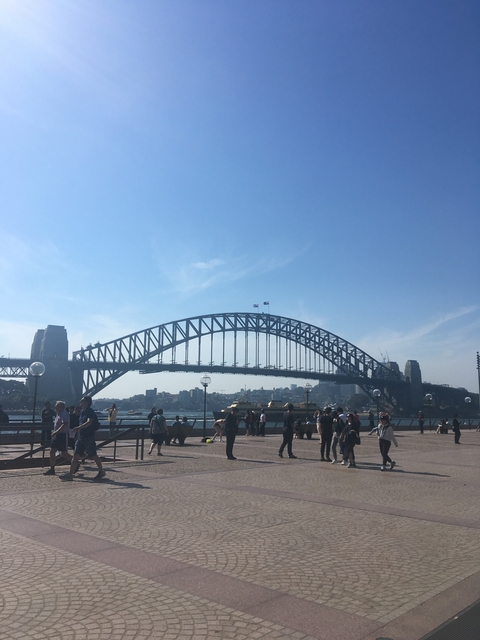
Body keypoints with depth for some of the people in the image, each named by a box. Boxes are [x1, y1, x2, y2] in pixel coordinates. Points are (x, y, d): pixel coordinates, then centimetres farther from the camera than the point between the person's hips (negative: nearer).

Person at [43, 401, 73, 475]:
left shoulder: (64, 414, -15)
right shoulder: (58, 414, 15)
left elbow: (65, 425, -28)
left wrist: (56, 432, -31)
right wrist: (55, 432, 20)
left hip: (63, 435, -10)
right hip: (57, 435, 10)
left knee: (64, 453, -5)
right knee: (52, 451, 5)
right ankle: (52, 469, 10)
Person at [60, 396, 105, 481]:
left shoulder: (90, 412, -14)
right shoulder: (82, 412, 13)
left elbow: (89, 422, -30)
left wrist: (78, 428, -39)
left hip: (89, 438, -8)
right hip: (81, 437, 8)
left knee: (93, 456, 2)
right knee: (75, 456, 3)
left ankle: (101, 472, 17)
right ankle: (70, 474, 4)